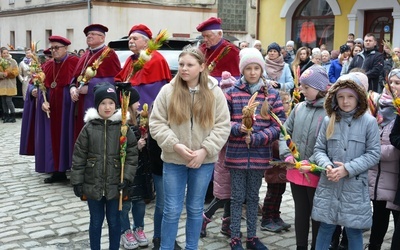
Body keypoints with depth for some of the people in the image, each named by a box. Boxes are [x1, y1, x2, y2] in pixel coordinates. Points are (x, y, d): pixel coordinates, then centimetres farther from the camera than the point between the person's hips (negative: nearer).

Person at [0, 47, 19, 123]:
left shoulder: (13, 62, 1)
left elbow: (15, 72, -5)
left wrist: (8, 73, -16)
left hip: (10, 84, -4)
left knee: (8, 100, -10)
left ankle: (13, 116, 0)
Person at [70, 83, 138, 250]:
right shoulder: (89, 128, -3)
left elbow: (132, 153, -4)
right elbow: (78, 157, -1)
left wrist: (127, 177, -11)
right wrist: (77, 181, -3)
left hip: (115, 185, 0)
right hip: (93, 185, 0)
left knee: (114, 221, 13)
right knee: (96, 221, 14)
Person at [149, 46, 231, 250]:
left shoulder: (215, 92, -2)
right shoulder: (167, 91, -4)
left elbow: (223, 126, -4)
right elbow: (156, 123, -5)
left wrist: (205, 150, -14)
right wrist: (175, 145, -17)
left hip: (204, 161, 1)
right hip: (173, 160, -1)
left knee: (195, 209, 14)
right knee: (172, 210, 6)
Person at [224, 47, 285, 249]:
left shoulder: (272, 94, 1)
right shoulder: (231, 93, -3)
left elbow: (279, 125, -2)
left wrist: (256, 138, -14)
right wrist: (237, 128, -21)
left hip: (260, 154, 2)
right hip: (237, 154, -2)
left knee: (253, 196, 14)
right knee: (238, 197, 6)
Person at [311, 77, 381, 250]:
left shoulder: (369, 121, -5)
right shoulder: (328, 121, 2)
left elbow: (373, 154, -6)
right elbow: (319, 149, 6)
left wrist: (348, 169, -15)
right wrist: (327, 166, -14)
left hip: (355, 187, -2)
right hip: (328, 186, 2)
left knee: (354, 232, 8)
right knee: (325, 228, 12)